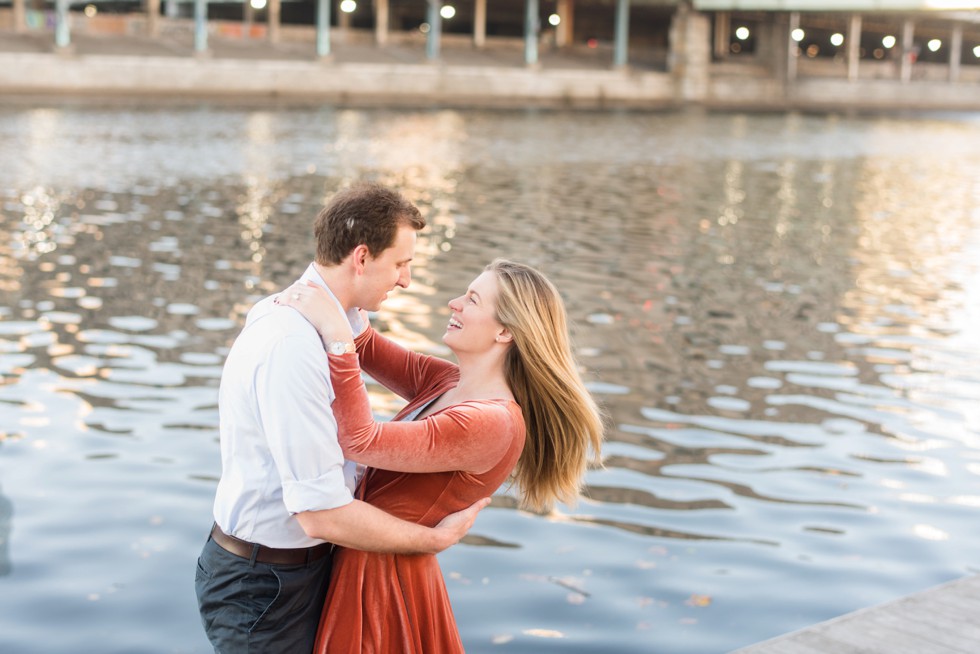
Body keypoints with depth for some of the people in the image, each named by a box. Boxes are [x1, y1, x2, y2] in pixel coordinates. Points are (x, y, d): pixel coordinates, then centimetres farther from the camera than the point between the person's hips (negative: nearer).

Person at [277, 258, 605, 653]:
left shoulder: (492, 423, -26)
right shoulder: (452, 382, 3)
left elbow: (361, 441, -29)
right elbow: (369, 351, 7)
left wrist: (335, 332, -30)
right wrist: (332, 311, -14)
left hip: (386, 573, -9)